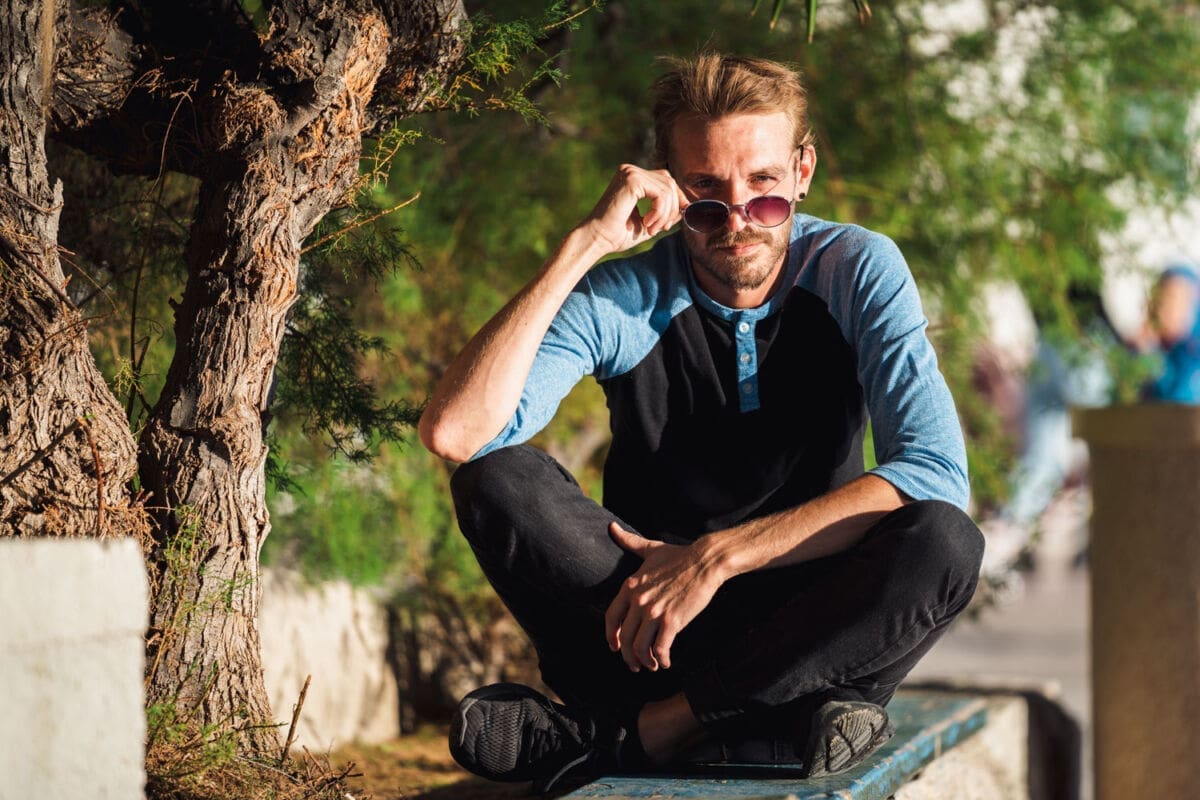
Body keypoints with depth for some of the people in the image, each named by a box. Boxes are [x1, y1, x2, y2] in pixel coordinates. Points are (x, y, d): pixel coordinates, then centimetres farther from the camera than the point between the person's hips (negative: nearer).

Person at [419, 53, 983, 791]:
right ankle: (781, 722, -29)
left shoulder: (858, 271, -7)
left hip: (807, 616, 0)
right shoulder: (622, 299, -9)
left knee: (945, 544, -31)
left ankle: (624, 733, -25)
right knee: (495, 474, -24)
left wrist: (719, 554, -25)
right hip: (644, 606, 0)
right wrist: (583, 245, -26)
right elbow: (454, 431, -25)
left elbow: (935, 474, -21)